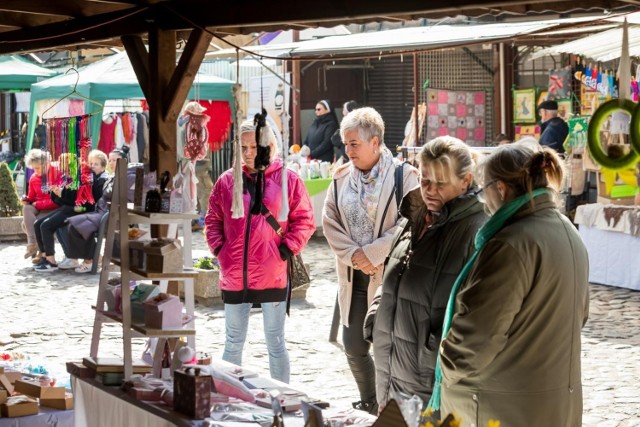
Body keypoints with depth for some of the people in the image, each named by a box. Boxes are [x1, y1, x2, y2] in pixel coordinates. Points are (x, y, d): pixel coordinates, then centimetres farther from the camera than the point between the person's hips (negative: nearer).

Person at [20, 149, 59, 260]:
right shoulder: (34, 178, 7)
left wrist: (39, 204, -17)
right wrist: (27, 199, -8)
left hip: (52, 209, -6)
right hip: (37, 208, 6)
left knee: (27, 224, -27)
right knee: (26, 208, -30)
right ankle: (32, 244, -29)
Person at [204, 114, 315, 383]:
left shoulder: (287, 180, -3)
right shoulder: (227, 181, 4)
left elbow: (304, 220, 1)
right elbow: (212, 219, 13)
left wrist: (287, 249, -9)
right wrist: (218, 248, 0)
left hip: (272, 275, -2)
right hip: (234, 276, 3)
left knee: (275, 341, 7)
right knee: (233, 341, 12)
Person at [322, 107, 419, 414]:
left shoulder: (404, 176, -8)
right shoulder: (341, 177, 8)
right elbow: (330, 222, 6)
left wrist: (371, 253, -16)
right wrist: (353, 255, -9)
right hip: (353, 277, 5)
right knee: (354, 345, 9)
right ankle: (368, 405, 30)